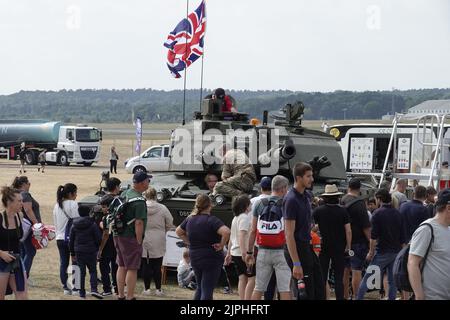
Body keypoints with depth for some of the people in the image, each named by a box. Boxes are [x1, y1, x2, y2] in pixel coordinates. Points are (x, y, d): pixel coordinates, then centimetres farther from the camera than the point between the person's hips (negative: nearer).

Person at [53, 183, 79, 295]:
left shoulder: (57, 205, 9)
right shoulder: (73, 204, -12)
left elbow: (55, 223, 15)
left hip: (60, 238, 7)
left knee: (63, 263, 9)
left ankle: (65, 287, 11)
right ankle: (75, 288, 0)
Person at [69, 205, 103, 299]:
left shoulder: (74, 226, 5)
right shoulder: (92, 225, -7)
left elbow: (71, 241, 9)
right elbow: (98, 239, -6)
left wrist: (72, 253, 16)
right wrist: (97, 249, 11)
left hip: (79, 252, 3)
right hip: (91, 252, -3)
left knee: (81, 272, 8)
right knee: (93, 271, 5)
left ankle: (82, 292, 6)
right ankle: (93, 289, -12)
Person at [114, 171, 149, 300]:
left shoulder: (125, 194, 9)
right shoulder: (139, 201, -19)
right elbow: (138, 223, -23)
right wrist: (139, 242, -16)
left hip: (118, 236, 9)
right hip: (130, 238, -9)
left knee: (122, 267, 15)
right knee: (132, 269, -3)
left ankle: (121, 295, 21)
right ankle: (130, 297, -1)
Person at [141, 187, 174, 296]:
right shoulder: (162, 208, -7)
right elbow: (170, 225, 1)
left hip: (144, 242, 0)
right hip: (158, 243, 0)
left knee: (146, 265, 8)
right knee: (157, 266, 7)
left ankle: (147, 288, 10)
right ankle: (158, 288, 10)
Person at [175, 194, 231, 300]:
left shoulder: (190, 219, 4)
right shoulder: (211, 220, -17)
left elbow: (178, 231, 20)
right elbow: (226, 232, -32)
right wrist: (221, 245, -17)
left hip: (194, 258, 6)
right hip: (212, 259, -6)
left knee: (200, 288, 21)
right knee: (207, 291, -2)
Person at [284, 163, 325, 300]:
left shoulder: (307, 196, 9)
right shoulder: (291, 200, -18)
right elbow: (289, 234, -21)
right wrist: (296, 264, -24)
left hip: (308, 247, 9)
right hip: (298, 250, -9)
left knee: (319, 289, 10)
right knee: (305, 293, -5)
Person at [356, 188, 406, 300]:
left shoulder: (378, 213, -8)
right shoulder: (397, 213, 8)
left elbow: (373, 236, -13)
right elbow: (402, 236, 10)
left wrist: (371, 252, -7)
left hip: (382, 252, -5)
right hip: (396, 251, 5)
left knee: (367, 278, 0)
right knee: (393, 280, 8)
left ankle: (359, 298, -1)